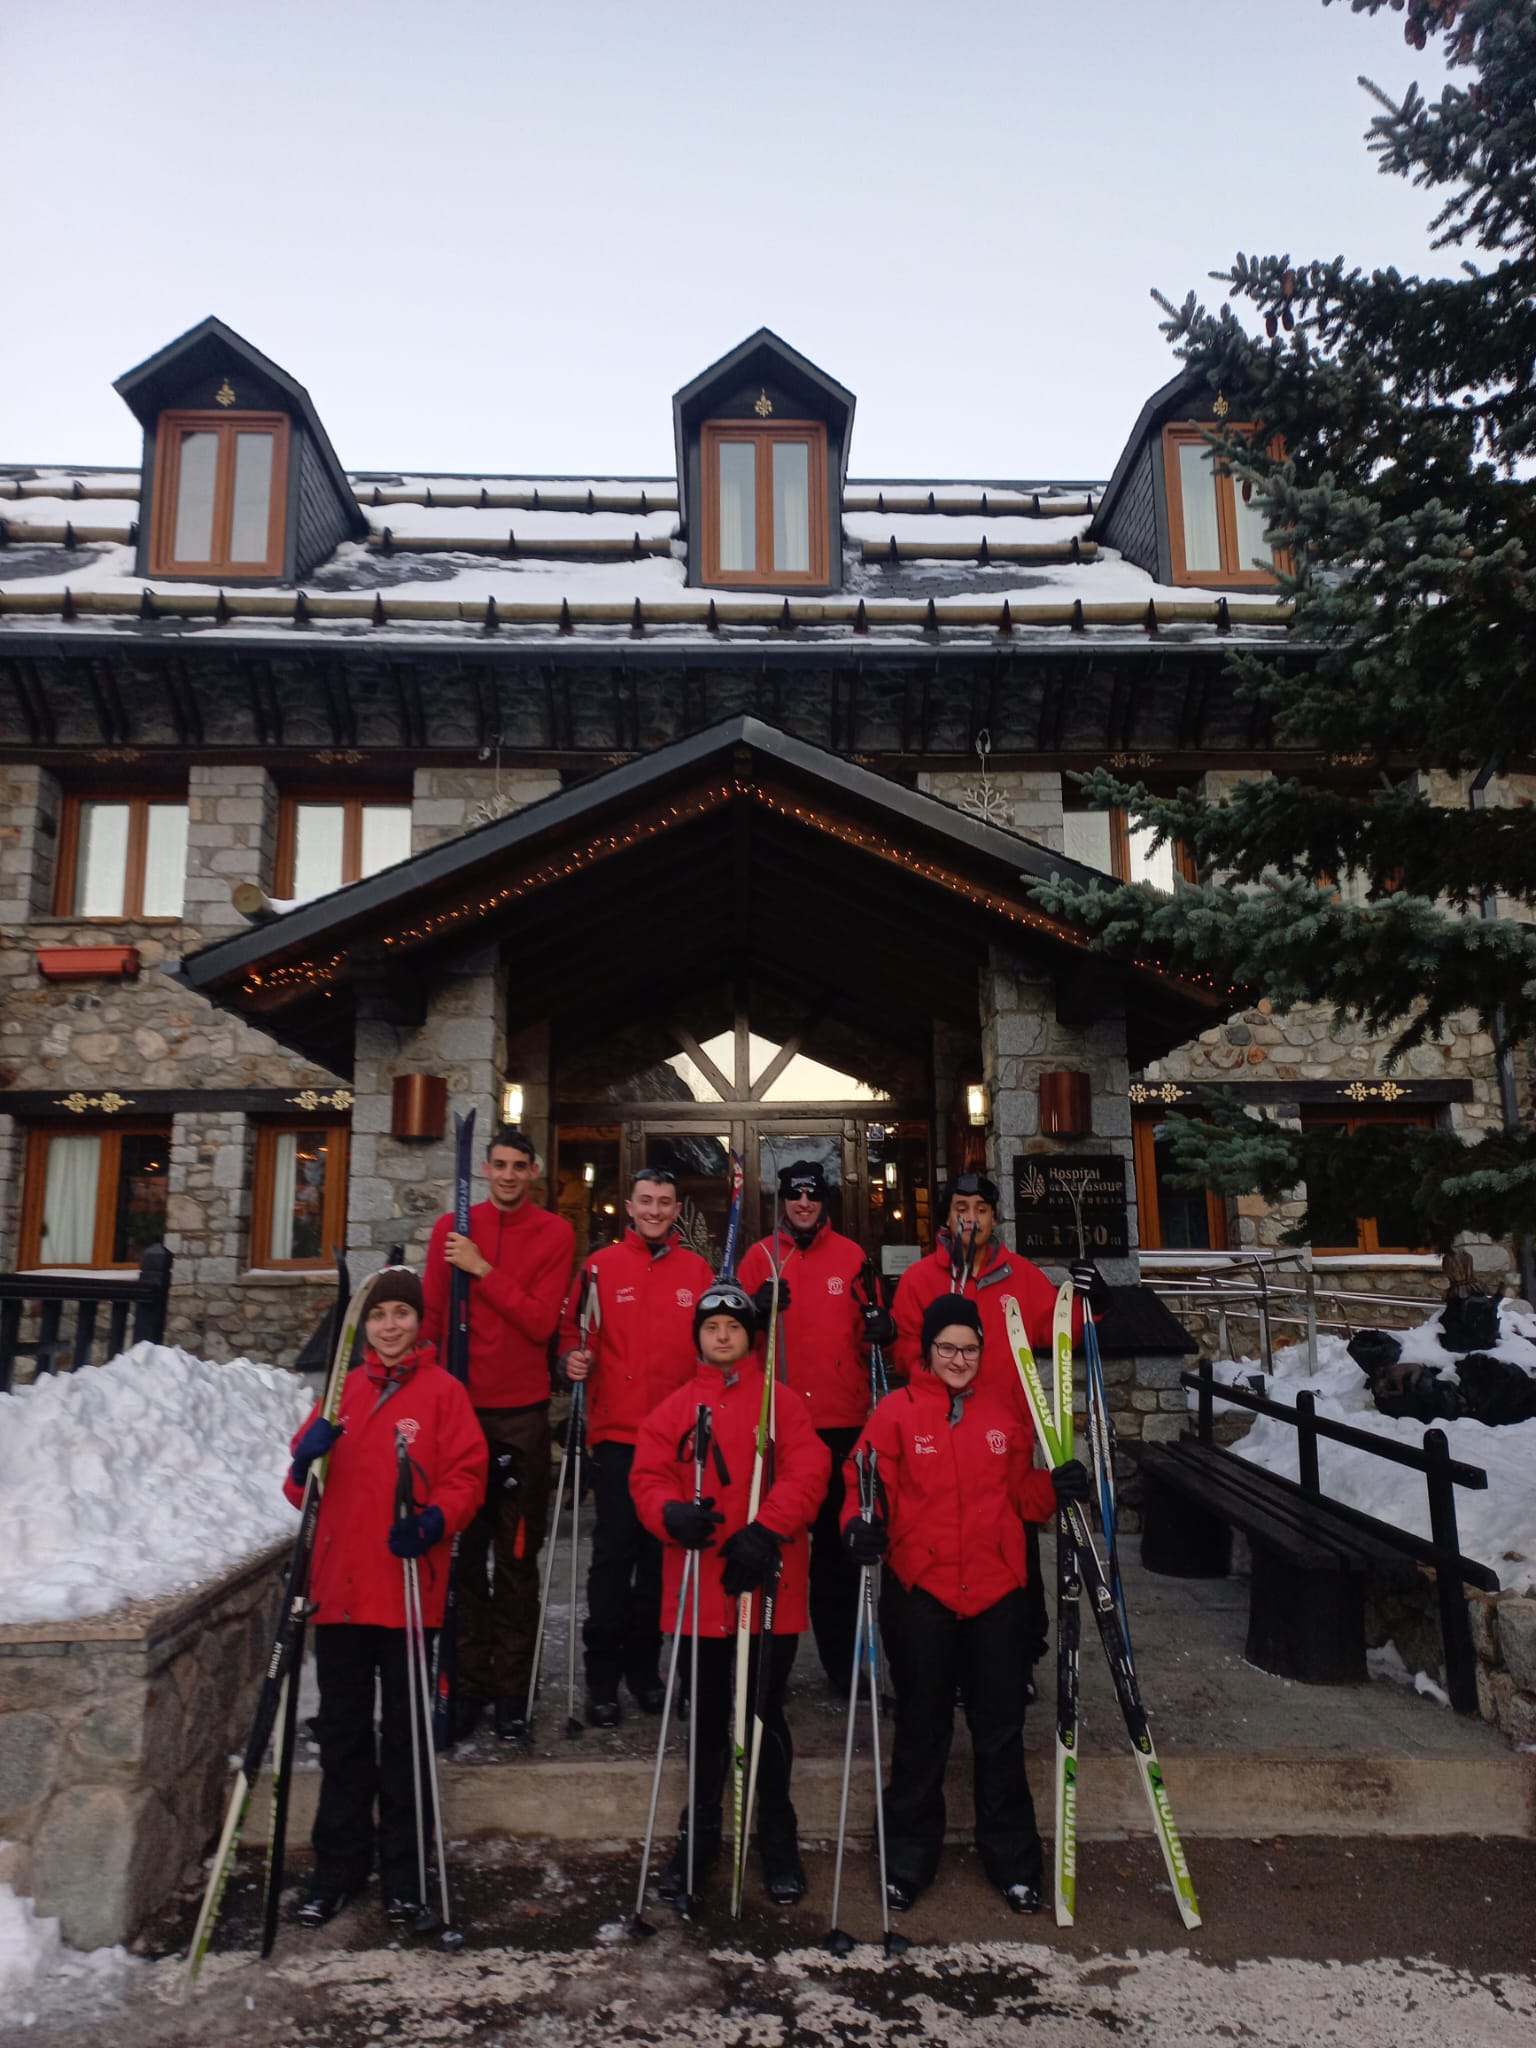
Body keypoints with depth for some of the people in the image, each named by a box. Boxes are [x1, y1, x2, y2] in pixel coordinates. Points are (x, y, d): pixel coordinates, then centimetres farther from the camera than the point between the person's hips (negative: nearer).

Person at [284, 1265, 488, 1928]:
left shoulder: (442, 1391, -1)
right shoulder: (343, 1391, 11)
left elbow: (466, 1474, -4)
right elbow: (304, 1489, 13)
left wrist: (435, 1519, -22)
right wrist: (307, 1462, -9)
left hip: (410, 1588, -4)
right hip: (340, 1587, 4)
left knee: (406, 1731, 6)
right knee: (342, 1729, 14)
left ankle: (404, 1871, 22)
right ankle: (339, 1866, 28)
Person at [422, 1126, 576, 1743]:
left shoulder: (555, 1234, 0)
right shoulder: (451, 1229, 6)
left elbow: (541, 1322, -9)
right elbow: (432, 1317, 8)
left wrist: (483, 1270, -14)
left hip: (522, 1413, -2)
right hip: (459, 1407, 2)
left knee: (517, 1555, 5)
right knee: (463, 1550, 7)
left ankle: (512, 1689, 16)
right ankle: (469, 1682, 18)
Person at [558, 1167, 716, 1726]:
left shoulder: (697, 1270, 7)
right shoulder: (601, 1266, 1)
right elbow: (572, 1330, 2)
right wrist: (572, 1359, -18)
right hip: (617, 1431, -2)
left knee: (661, 1550, 11)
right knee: (614, 1548, -2)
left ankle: (644, 1666, 26)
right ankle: (602, 1676, 13)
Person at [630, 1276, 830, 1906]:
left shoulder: (780, 1404, 1)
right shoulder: (673, 1409, 6)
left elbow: (806, 1472, -10)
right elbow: (649, 1477, -1)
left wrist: (765, 1530, -23)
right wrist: (673, 1514, -22)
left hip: (769, 1587, -1)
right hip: (699, 1588, 2)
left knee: (767, 1716, 9)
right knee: (706, 1718, 15)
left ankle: (779, 1840, 28)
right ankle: (698, 1836, 33)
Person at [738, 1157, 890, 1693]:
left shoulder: (851, 1257, 6)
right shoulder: (761, 1256, 3)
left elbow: (867, 1331, 10)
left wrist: (880, 1327, -12)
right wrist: (756, 1312, -21)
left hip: (840, 1420, 1)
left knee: (837, 1538, 7)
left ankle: (842, 1659, 19)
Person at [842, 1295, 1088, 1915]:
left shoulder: (1005, 1416, 7)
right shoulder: (895, 1412, -4)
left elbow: (1022, 1496, 12)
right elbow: (866, 1487, -6)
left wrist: (1055, 1489, -7)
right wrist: (862, 1526, -25)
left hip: (996, 1591, 3)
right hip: (919, 1591, -2)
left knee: (1001, 1732, 12)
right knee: (921, 1732, 11)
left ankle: (1013, 1863, 30)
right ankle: (908, 1860, 29)